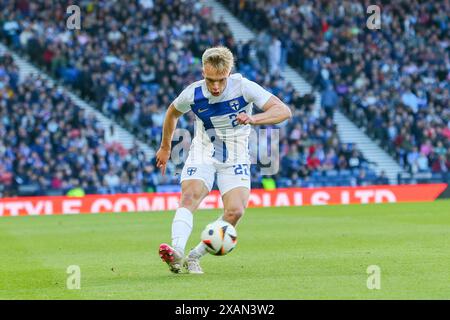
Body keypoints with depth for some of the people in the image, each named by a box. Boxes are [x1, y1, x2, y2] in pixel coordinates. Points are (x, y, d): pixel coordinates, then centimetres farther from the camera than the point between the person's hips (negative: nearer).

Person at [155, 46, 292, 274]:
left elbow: (284, 111, -22)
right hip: (202, 154, 0)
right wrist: (165, 148, 22)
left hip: (235, 159, 0)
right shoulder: (192, 94, -12)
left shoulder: (243, 87, -17)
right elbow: (172, 113, 12)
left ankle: (195, 257, -7)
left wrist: (253, 119, -39)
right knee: (189, 197, -28)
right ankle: (177, 253, -45)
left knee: (235, 211, -21)